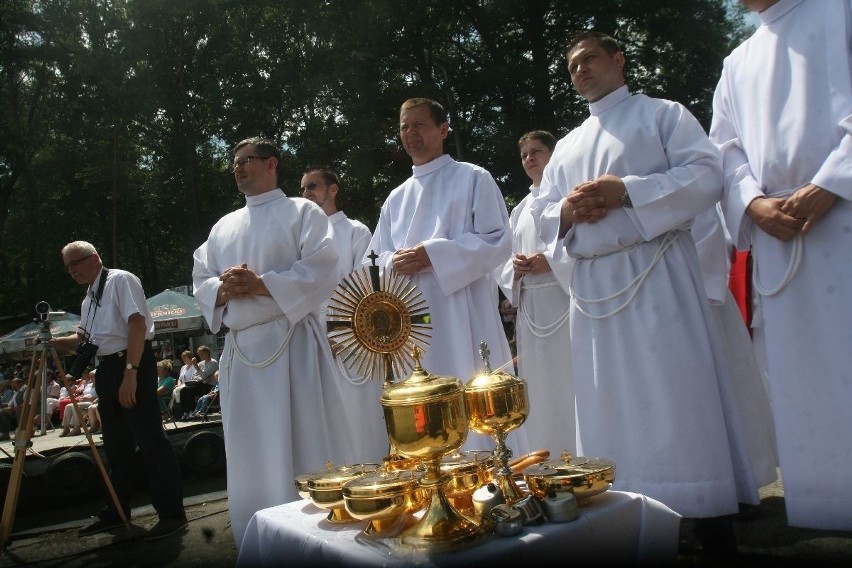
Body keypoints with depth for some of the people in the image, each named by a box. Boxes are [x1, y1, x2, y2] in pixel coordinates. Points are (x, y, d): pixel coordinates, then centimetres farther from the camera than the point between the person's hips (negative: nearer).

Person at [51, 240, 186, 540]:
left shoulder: (120, 280, -7)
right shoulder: (89, 298, 19)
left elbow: (137, 324, -17)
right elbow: (84, 339, 27)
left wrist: (130, 372, -23)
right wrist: (50, 342, 9)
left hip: (133, 365, -9)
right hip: (107, 369, 9)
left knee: (150, 440, -9)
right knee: (116, 444, 16)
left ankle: (172, 513, -3)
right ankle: (116, 511, 28)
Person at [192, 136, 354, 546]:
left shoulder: (303, 212, 4)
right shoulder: (223, 227, 21)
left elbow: (321, 271, -9)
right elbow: (200, 282, 16)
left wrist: (261, 284, -16)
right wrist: (222, 290, -7)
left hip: (291, 342, -5)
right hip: (240, 349, 6)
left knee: (302, 445, -3)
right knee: (250, 453, 9)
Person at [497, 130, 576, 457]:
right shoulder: (520, 210, 24)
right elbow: (507, 267, 22)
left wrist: (552, 261, -17)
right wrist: (515, 267, 0)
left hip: (567, 301, -6)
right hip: (531, 309, 6)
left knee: (573, 389, -7)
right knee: (541, 396, 7)